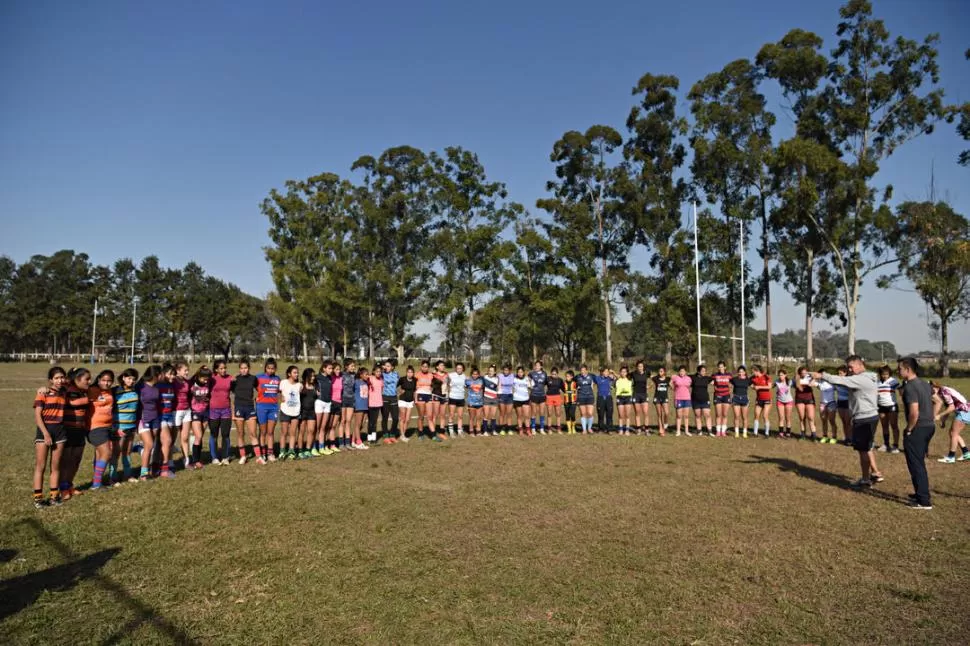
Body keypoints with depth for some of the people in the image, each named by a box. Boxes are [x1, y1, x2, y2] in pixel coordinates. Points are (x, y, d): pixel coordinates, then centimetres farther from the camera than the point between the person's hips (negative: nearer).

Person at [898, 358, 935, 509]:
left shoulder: (910, 387, -19)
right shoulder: (925, 384, 11)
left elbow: (914, 412, -25)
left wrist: (908, 430, -14)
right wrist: (930, 418, 20)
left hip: (917, 429, -9)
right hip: (929, 427, 9)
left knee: (916, 465, -1)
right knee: (919, 463, 21)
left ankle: (924, 501, 3)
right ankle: (921, 494, 31)